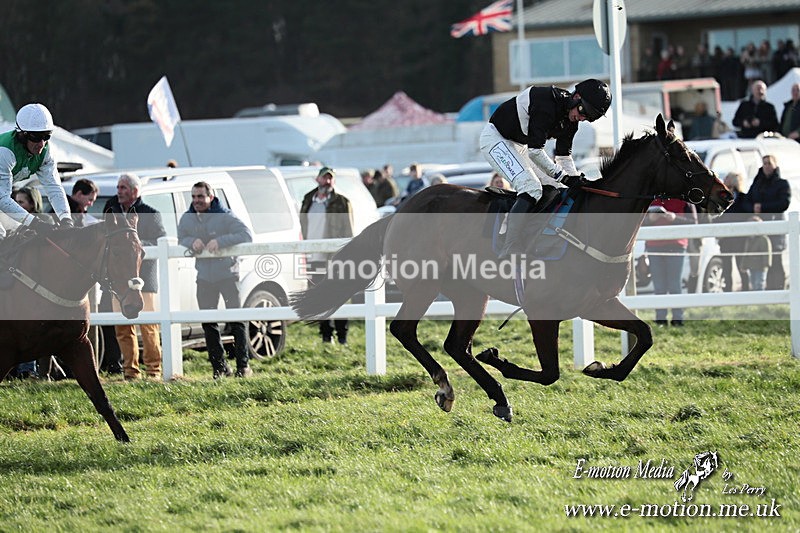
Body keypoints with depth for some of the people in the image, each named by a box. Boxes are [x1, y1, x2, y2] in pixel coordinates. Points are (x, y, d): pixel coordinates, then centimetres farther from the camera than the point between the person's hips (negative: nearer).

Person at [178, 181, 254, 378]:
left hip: (227, 274, -5)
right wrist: (192, 242, -14)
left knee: (236, 321, -6)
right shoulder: (187, 219, 4)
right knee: (208, 324, 5)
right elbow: (181, 240, 10)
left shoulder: (225, 216, -11)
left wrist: (220, 241, -30)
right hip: (204, 277, 5)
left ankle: (243, 365, -2)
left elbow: (247, 234, -18)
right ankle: (219, 367, 12)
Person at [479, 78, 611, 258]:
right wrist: (561, 175, -28)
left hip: (517, 145, 10)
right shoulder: (546, 103, -30)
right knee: (531, 189, -24)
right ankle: (506, 255, -30)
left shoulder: (571, 120, -1)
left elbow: (563, 155, 11)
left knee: (553, 188, 2)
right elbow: (535, 150, -32)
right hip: (495, 138, -10)